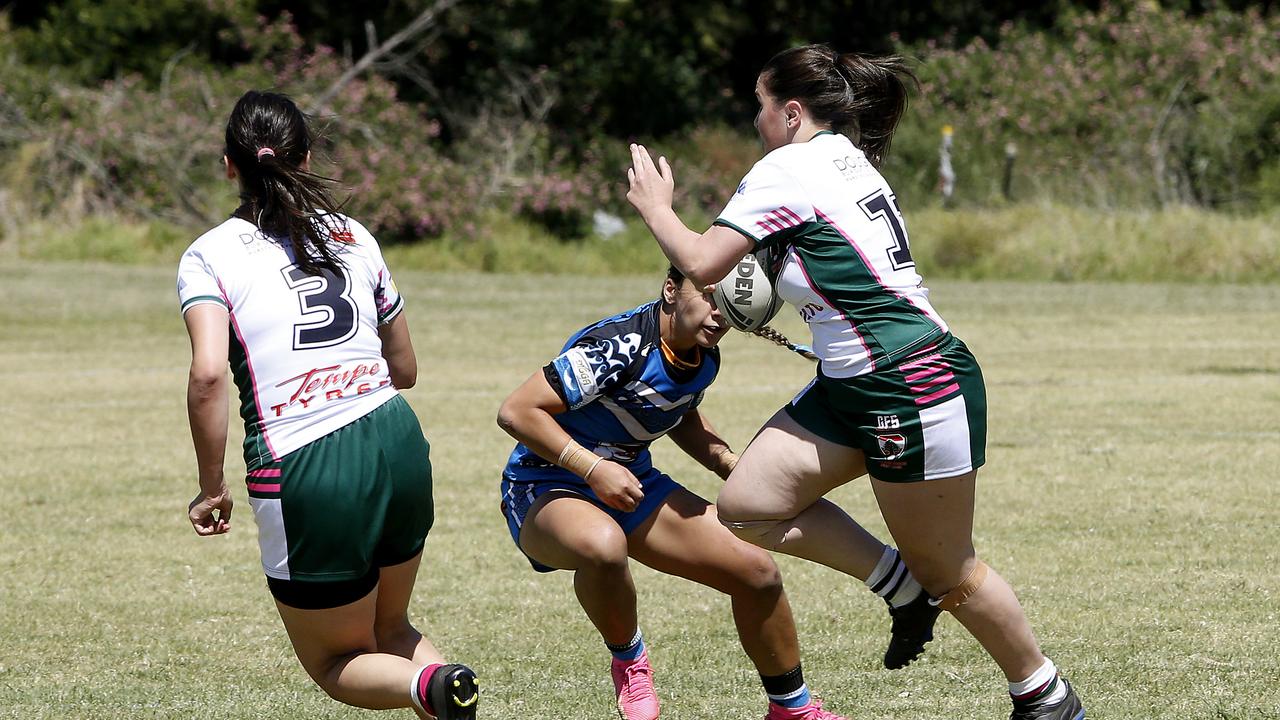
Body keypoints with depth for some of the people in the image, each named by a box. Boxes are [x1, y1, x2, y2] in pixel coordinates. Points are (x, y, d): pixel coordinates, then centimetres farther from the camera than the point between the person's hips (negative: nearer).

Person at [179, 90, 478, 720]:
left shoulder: (208, 256, -1)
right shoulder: (354, 237, 13)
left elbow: (208, 373, -16)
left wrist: (212, 488, -7)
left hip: (304, 474, -4)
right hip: (398, 442, 4)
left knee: (334, 662, 15)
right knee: (390, 631, 26)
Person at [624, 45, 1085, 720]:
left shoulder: (787, 169, -13)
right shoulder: (847, 159, 15)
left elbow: (701, 263, -13)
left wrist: (654, 207, 5)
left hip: (916, 386, -10)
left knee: (947, 573, 1)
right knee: (747, 505, 1)